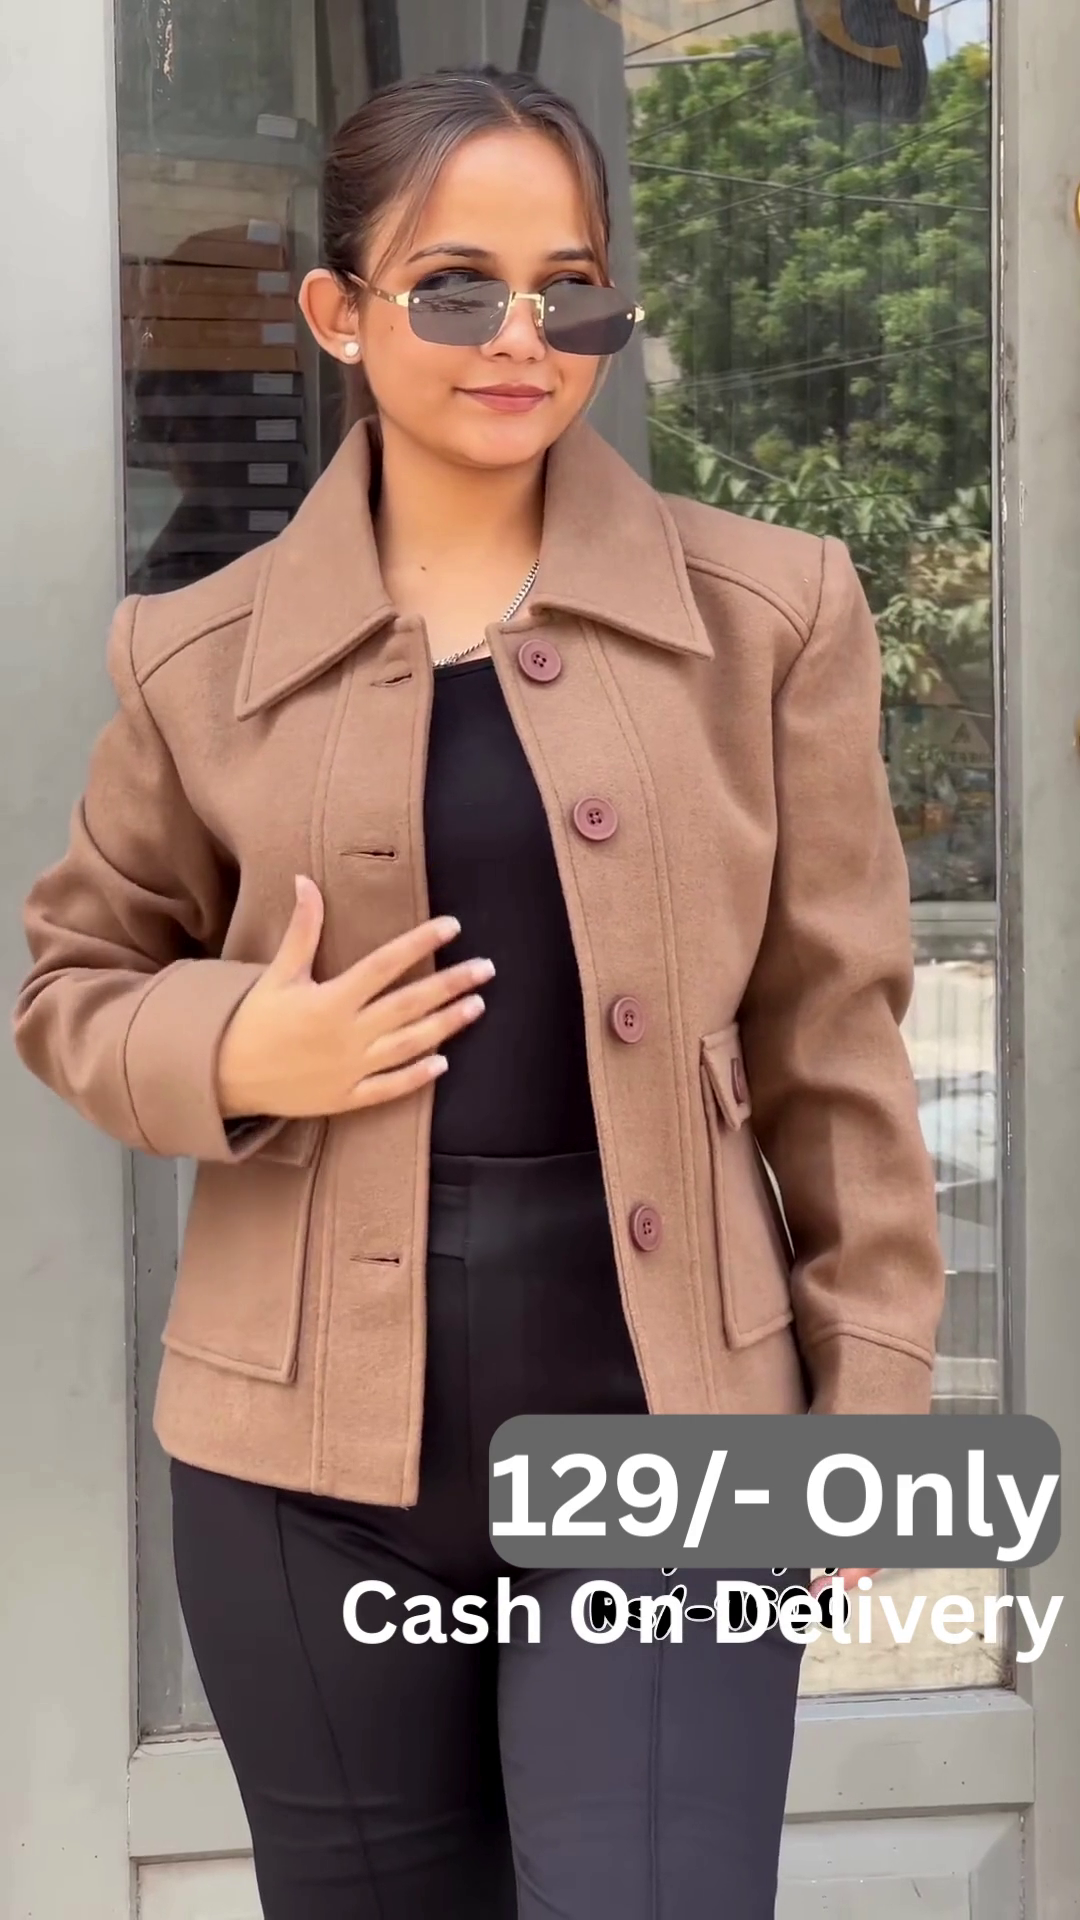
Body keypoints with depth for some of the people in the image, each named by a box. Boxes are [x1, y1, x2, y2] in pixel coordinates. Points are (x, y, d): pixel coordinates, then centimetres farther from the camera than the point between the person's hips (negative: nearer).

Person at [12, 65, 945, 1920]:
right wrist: (230, 1052, -8)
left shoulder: (767, 613, 0)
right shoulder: (205, 655, 1)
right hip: (311, 1456, 2)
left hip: (665, 1424, -1)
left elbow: (832, 1036, 3)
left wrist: (868, 1396, 2)